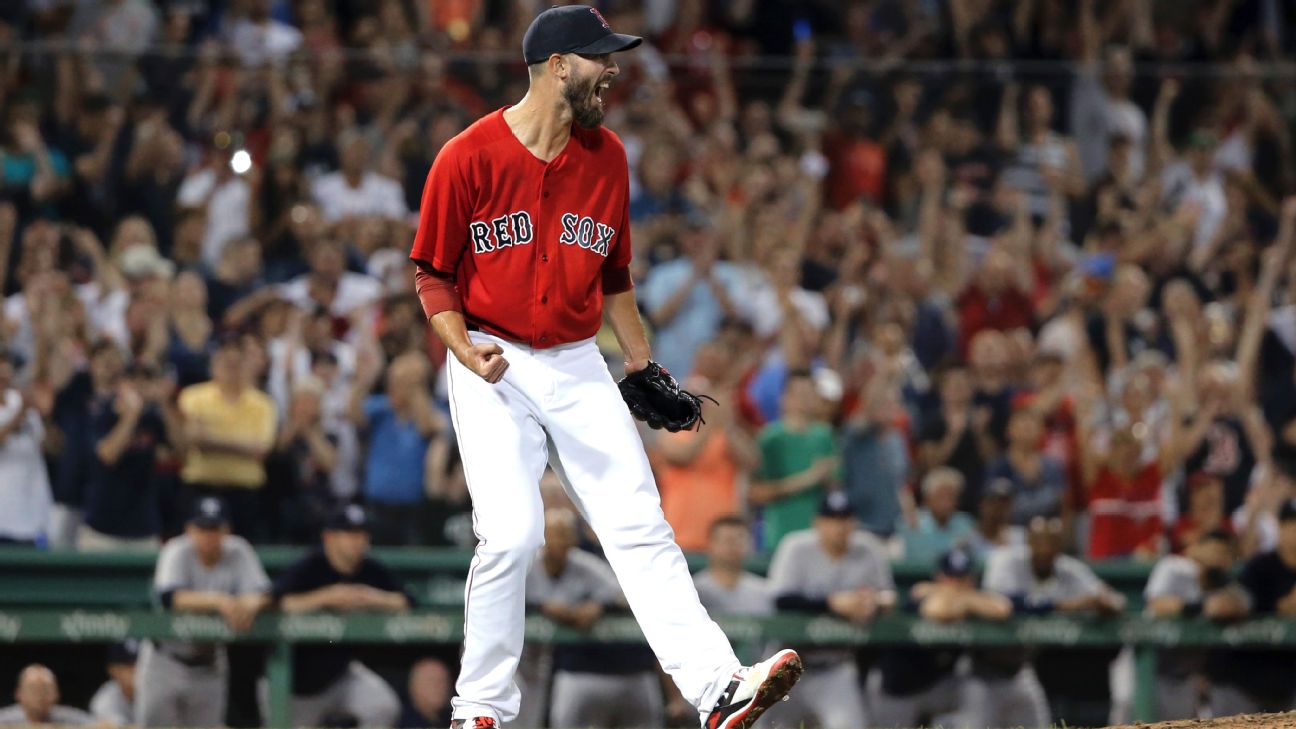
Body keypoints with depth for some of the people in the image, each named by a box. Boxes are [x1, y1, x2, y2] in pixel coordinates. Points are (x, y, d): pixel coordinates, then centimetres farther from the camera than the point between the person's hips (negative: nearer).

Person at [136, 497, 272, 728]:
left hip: (209, 664, 3)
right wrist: (217, 601, -48)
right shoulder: (177, 552, -17)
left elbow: (262, 594, -17)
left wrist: (248, 606, -42)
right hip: (166, 662, -3)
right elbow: (168, 597, -34)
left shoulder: (239, 552, -8)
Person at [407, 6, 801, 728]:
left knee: (641, 527, -6)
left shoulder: (607, 156, 7)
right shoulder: (467, 158, -8)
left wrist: (644, 365, 18)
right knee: (512, 534, -16)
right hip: (492, 368, -4)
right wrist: (464, 350, -17)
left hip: (577, 365, 4)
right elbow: (434, 274, -2)